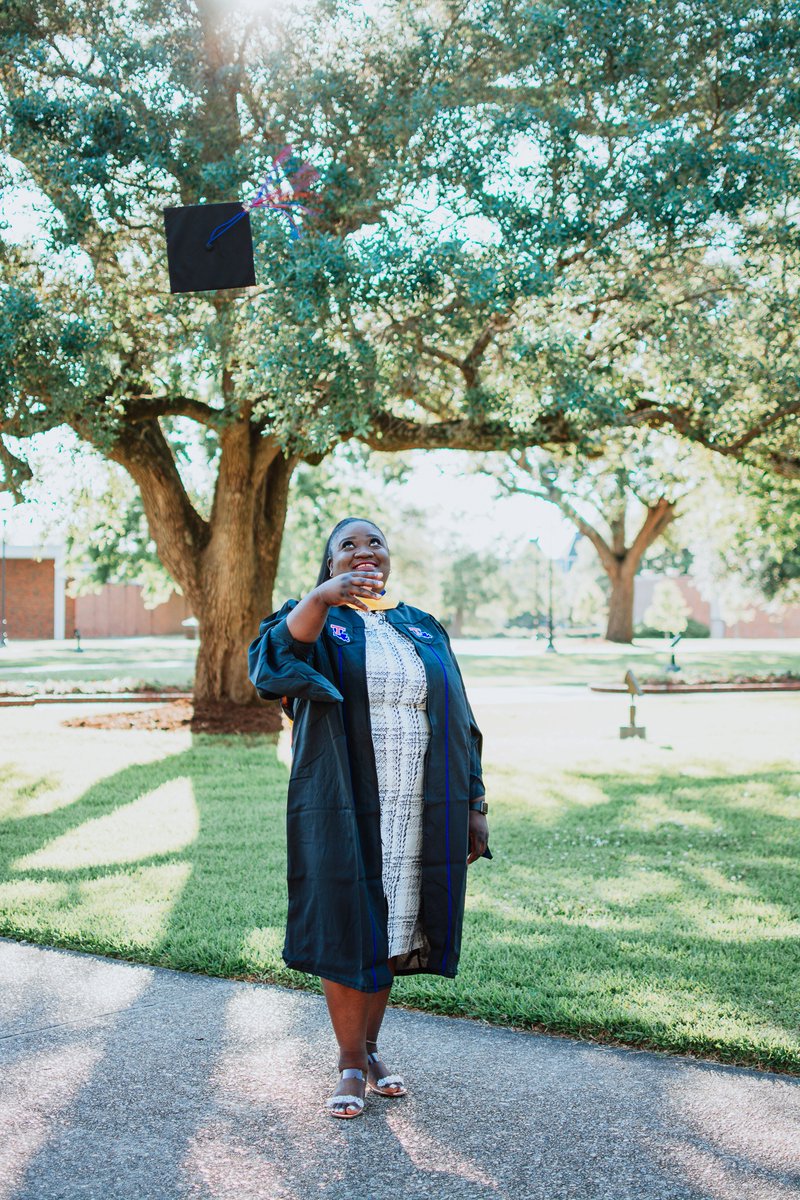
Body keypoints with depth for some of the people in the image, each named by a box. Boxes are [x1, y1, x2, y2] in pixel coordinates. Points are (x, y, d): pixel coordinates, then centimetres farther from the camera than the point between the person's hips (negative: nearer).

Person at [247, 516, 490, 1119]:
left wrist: (474, 806, 6)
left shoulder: (425, 629, 11)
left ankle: (368, 1046, 29)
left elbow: (459, 723, 11)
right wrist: (322, 597, -40)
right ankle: (353, 1065, 17)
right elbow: (276, 658, -23)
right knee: (348, 931, 2)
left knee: (391, 929, 12)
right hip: (345, 813, -3)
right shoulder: (316, 620, 1)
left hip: (420, 814, 3)